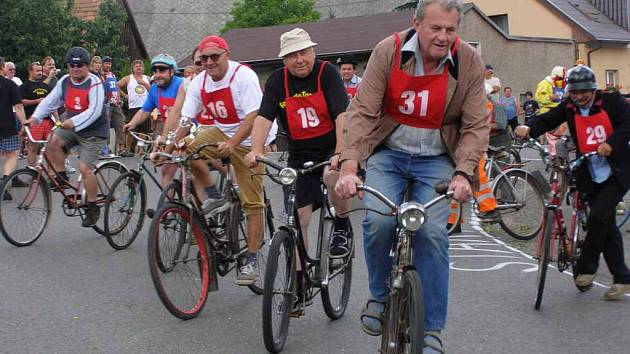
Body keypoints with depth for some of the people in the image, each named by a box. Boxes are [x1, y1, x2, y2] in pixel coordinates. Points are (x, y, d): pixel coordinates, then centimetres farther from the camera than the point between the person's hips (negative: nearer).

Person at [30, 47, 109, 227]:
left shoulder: (94, 83, -18)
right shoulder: (64, 82, 2)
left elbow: (94, 111, -27)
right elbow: (49, 101, 1)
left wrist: (73, 121, -38)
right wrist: (35, 117, -13)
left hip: (94, 132, -6)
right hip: (72, 129, 6)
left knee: (84, 168, -14)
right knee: (52, 142, -19)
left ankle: (93, 208, 2)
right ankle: (62, 178, 1)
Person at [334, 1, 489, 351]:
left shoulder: (470, 62, -10)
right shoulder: (388, 51, -13)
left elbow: (476, 125, -9)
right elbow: (362, 111, -15)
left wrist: (463, 173, -24)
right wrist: (350, 166, -27)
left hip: (436, 159, 0)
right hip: (389, 154, 0)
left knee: (432, 233, -15)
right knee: (378, 220, -22)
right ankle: (380, 295, 7)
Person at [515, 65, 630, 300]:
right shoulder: (569, 107, 3)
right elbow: (547, 120, -9)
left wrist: (611, 143, -31)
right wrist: (528, 128, -29)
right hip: (590, 178, 4)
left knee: (598, 216, -19)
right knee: (606, 227, 8)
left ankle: (586, 268, 0)